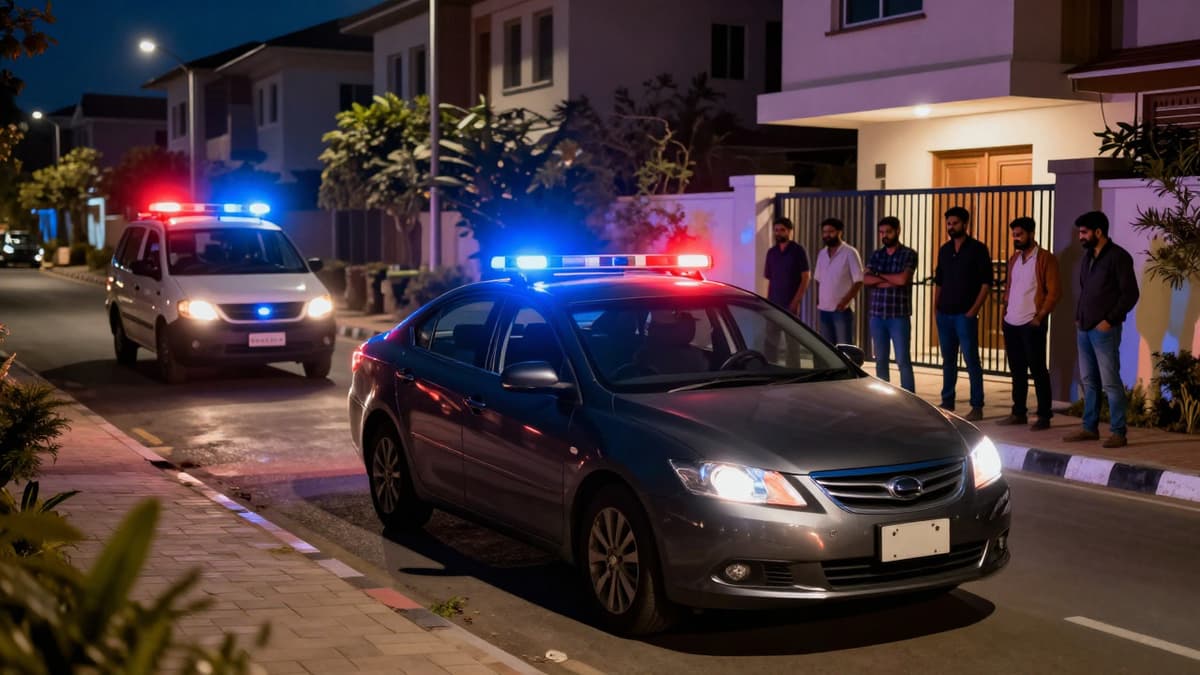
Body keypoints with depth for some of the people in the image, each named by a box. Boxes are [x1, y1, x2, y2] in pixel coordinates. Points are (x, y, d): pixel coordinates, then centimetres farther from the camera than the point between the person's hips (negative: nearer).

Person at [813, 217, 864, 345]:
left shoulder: (850, 253, -7)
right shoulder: (821, 254, 13)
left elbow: (859, 281, -10)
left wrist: (846, 300, -20)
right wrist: (818, 300, 6)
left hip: (842, 310, -6)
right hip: (824, 309, 6)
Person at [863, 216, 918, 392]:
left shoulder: (908, 254, -1)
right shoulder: (876, 255, 12)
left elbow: (902, 279, -16)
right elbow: (866, 280, -2)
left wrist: (879, 275, -4)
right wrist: (891, 280, -13)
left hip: (899, 315, -4)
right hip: (877, 315, 5)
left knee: (903, 360, -6)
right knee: (881, 361, 8)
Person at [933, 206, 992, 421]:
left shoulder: (977, 249, -4)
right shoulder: (944, 250, 13)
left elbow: (986, 282, -7)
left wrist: (974, 310, -13)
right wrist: (936, 307, 9)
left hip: (965, 314, -6)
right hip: (944, 314, 6)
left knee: (971, 359, -5)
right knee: (948, 360, 11)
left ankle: (977, 406, -1)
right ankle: (947, 402, 18)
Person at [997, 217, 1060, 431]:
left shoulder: (1045, 258, -6)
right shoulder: (1014, 259, 15)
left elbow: (1054, 292, -10)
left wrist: (1040, 316, -14)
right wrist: (1006, 310, 10)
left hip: (1031, 324, -7)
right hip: (1011, 323, 7)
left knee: (1037, 370, -3)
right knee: (1017, 370, 11)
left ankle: (1044, 416, 2)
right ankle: (1018, 413, 19)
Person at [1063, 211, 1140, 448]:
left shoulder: (1118, 257, -9)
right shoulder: (1088, 256, 15)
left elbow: (1130, 294, -12)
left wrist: (1109, 320, -15)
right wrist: (1078, 318, 13)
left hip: (1105, 329, -8)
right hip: (1084, 329, 8)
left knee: (1110, 382, -7)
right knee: (1089, 381, 11)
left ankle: (1118, 433, -3)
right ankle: (1090, 428, 18)